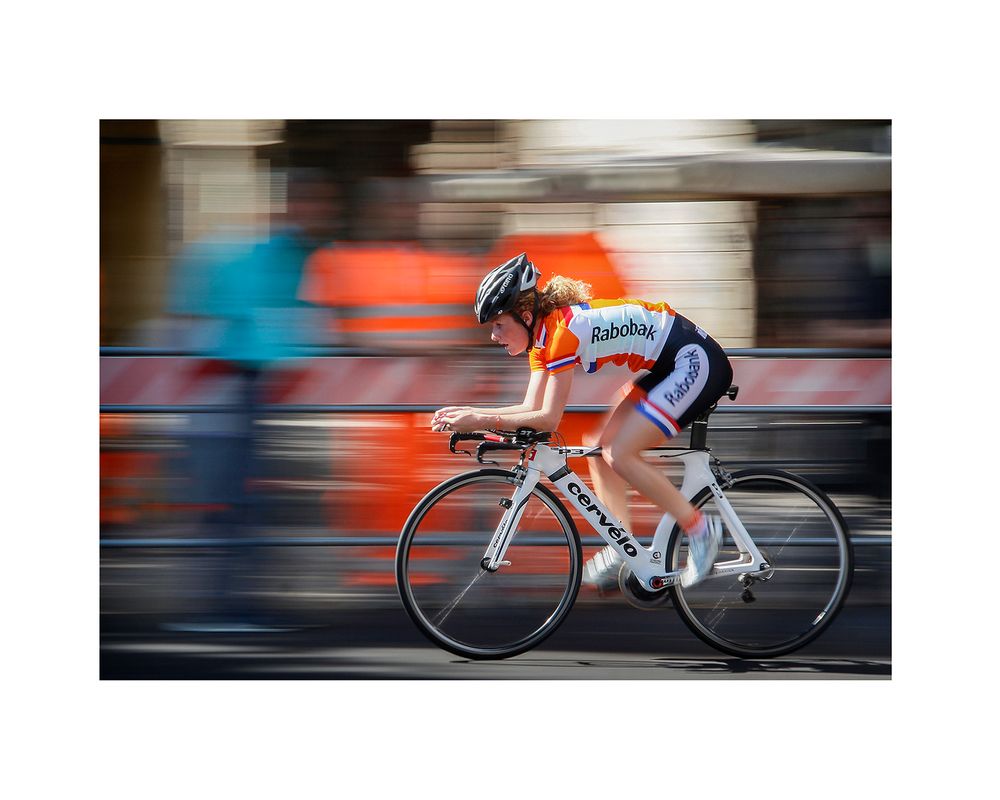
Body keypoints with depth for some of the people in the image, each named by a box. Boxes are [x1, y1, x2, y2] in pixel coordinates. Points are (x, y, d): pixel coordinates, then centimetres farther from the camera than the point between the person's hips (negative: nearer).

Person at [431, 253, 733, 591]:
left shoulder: (562, 330, -23)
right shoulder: (542, 335, 6)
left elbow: (549, 418, -24)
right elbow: (532, 409, 5)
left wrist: (482, 421, -23)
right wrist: (469, 413, -5)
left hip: (695, 361, -10)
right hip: (667, 367, 10)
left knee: (618, 455, -15)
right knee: (601, 448, 6)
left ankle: (700, 528, -5)